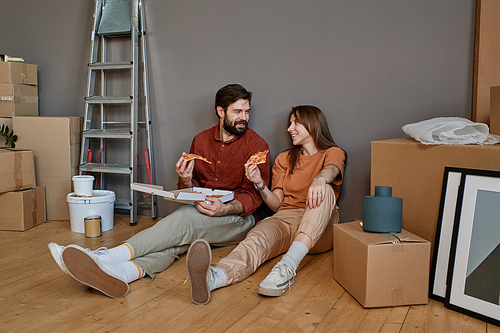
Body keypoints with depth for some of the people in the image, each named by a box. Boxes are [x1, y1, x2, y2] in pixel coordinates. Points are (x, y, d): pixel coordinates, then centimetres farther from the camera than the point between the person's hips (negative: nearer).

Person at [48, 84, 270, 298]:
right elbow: (192, 190, 15)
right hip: (202, 212, 4)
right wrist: (185, 180, -11)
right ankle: (122, 272, -56)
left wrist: (225, 209, -27)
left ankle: (107, 257, -44)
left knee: (185, 218, -32)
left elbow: (253, 195, -7)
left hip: (238, 217, -4)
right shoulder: (201, 140, 11)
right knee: (177, 236, -30)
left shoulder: (256, 145, -2)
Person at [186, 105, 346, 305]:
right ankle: (214, 278, -63)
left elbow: (331, 169, -15)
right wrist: (259, 183, -6)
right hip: (285, 218, 2)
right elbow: (276, 204, 14)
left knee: (324, 190, -34)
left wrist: (319, 180, -39)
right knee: (257, 238, -32)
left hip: (320, 228, -2)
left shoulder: (333, 153, 13)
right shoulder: (284, 159, 23)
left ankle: (288, 266, -49)